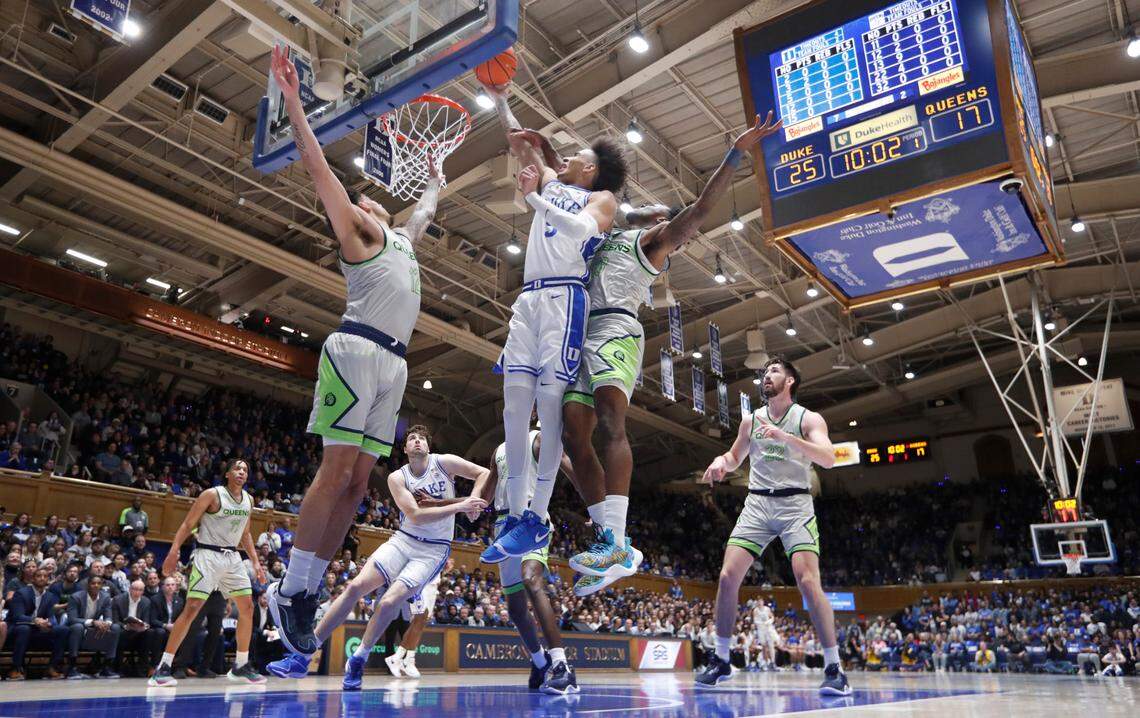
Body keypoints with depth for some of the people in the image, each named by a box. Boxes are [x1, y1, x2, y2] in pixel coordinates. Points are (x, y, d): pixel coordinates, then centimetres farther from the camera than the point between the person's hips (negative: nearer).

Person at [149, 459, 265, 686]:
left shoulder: (248, 500, 9)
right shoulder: (212, 495, -10)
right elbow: (187, 524, -10)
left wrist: (255, 561, 13)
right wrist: (173, 552, -22)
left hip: (232, 557, 7)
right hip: (208, 555, -6)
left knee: (247, 607, 5)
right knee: (192, 608, -14)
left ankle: (241, 666, 16)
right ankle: (163, 666, -5)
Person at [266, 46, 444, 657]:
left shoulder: (403, 239, 30)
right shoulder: (355, 234, 11)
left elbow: (427, 208, 50)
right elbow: (317, 166, 5)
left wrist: (436, 177, 61)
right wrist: (293, 101, 0)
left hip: (392, 364, 7)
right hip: (357, 350, -7)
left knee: (357, 480, 1)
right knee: (337, 469, -14)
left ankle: (307, 592, 5)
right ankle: (288, 590, -7)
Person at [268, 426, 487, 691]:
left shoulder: (444, 463, -3)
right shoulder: (397, 478, -1)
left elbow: (485, 473, 1)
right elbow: (415, 515, -14)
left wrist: (472, 500, -17)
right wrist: (460, 506, -23)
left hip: (433, 551, -2)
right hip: (403, 540, 2)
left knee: (389, 602, -20)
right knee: (355, 586, -14)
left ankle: (357, 662, 3)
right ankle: (302, 657, -6)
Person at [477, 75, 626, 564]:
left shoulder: (601, 198, 9)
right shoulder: (550, 182, 28)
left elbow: (581, 228, -13)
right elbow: (519, 144, 33)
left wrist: (533, 198, -16)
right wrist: (500, 100, 32)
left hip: (565, 297, -7)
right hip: (528, 298, 7)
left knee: (551, 402, -14)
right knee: (514, 402, -2)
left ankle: (538, 519, -14)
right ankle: (515, 513, 0)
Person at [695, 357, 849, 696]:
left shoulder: (809, 419, -2)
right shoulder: (751, 420, 12)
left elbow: (828, 459, -18)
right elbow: (735, 457, 24)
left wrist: (785, 436, -30)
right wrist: (721, 460, -1)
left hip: (795, 505, -4)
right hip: (757, 504, 4)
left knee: (808, 581, -18)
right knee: (728, 577, -6)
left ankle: (834, 669, -7)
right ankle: (721, 661, 9)